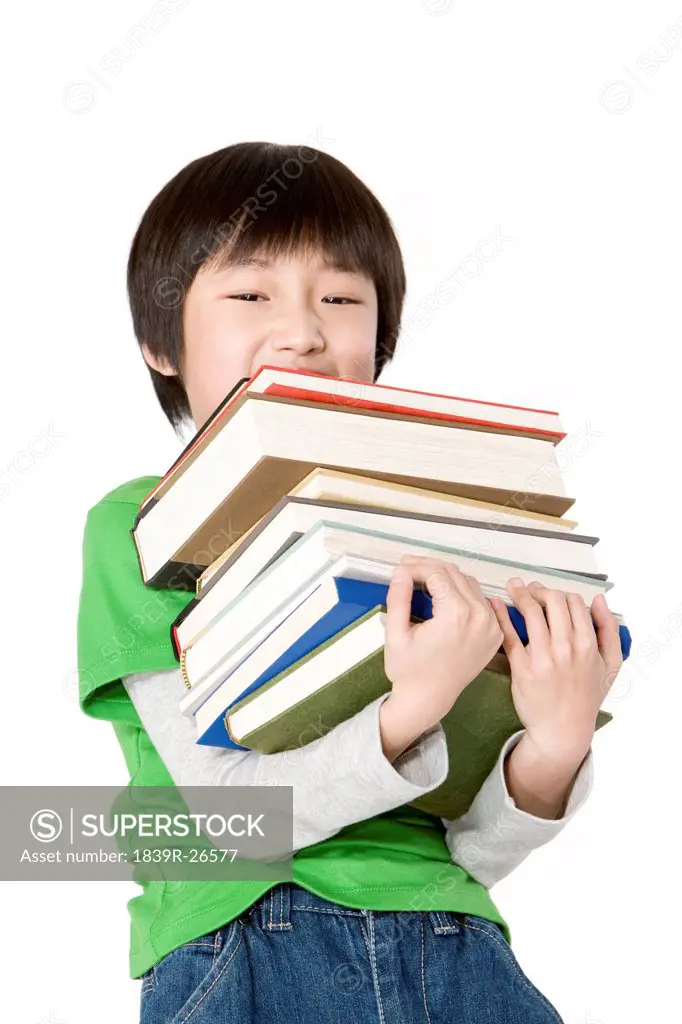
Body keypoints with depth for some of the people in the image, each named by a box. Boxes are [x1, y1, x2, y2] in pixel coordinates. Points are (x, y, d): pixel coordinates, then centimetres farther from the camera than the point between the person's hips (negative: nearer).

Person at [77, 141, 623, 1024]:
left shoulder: (418, 533, 10)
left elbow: (474, 854, 8)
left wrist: (556, 743, -10)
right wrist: (414, 709, -21)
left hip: (451, 945, 3)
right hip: (243, 943, -2)